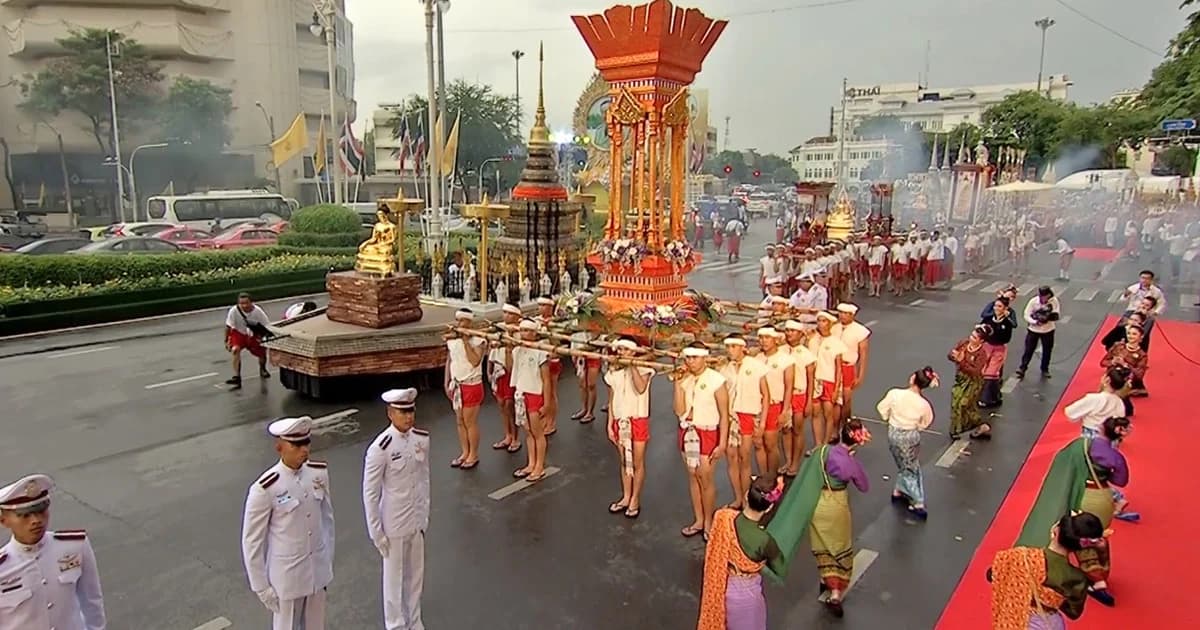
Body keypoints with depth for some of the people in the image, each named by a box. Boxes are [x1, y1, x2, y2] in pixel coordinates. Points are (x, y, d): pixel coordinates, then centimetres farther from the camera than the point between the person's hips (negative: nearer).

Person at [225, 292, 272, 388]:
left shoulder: (258, 311, -24)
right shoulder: (234, 310, -25)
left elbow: (267, 327, -15)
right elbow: (228, 326, -14)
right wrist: (227, 341, -12)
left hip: (254, 335, 1)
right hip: (239, 333, -1)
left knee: (262, 352, -5)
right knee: (235, 349, -27)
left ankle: (262, 369, 32)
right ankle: (236, 377, -25)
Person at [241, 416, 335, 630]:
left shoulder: (319, 472, -7)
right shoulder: (265, 489, -22)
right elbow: (251, 542, -13)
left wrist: (328, 560, 10)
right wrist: (261, 586, -7)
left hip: (318, 570, 4)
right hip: (286, 576, -4)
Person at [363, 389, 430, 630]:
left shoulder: (422, 439, -6)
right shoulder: (380, 448, -23)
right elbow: (370, 494, -15)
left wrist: (425, 514, 10)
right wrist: (376, 533, -10)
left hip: (417, 520, 5)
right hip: (394, 524, -5)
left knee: (416, 575, 21)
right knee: (394, 578, 15)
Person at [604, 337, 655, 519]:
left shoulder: (642, 369, -7)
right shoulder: (613, 372, 4)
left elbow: (641, 388, -27)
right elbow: (611, 401, 8)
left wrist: (632, 366, -23)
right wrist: (610, 424, 5)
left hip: (638, 420, -4)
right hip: (620, 421, 4)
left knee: (637, 462, 6)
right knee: (624, 462, 14)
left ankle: (635, 500, 19)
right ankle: (626, 497, 27)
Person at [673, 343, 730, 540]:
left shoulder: (716, 380, -15)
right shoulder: (684, 379, -1)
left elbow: (724, 414, -11)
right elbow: (679, 411, -8)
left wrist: (722, 444, -14)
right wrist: (678, 384, -14)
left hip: (707, 433, -5)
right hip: (687, 432, 5)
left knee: (705, 478, -1)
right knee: (692, 477, 13)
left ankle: (709, 522, 18)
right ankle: (698, 520, 27)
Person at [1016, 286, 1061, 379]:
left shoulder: (1054, 300, -15)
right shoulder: (1033, 301, -19)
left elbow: (1057, 313, -6)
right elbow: (1026, 316, -15)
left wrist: (1053, 316, -28)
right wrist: (1036, 322, -29)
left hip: (1048, 330, 2)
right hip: (1033, 330, -2)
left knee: (1047, 350, 14)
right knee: (1028, 350, 1)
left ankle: (1045, 369, 33)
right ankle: (1022, 368, 12)